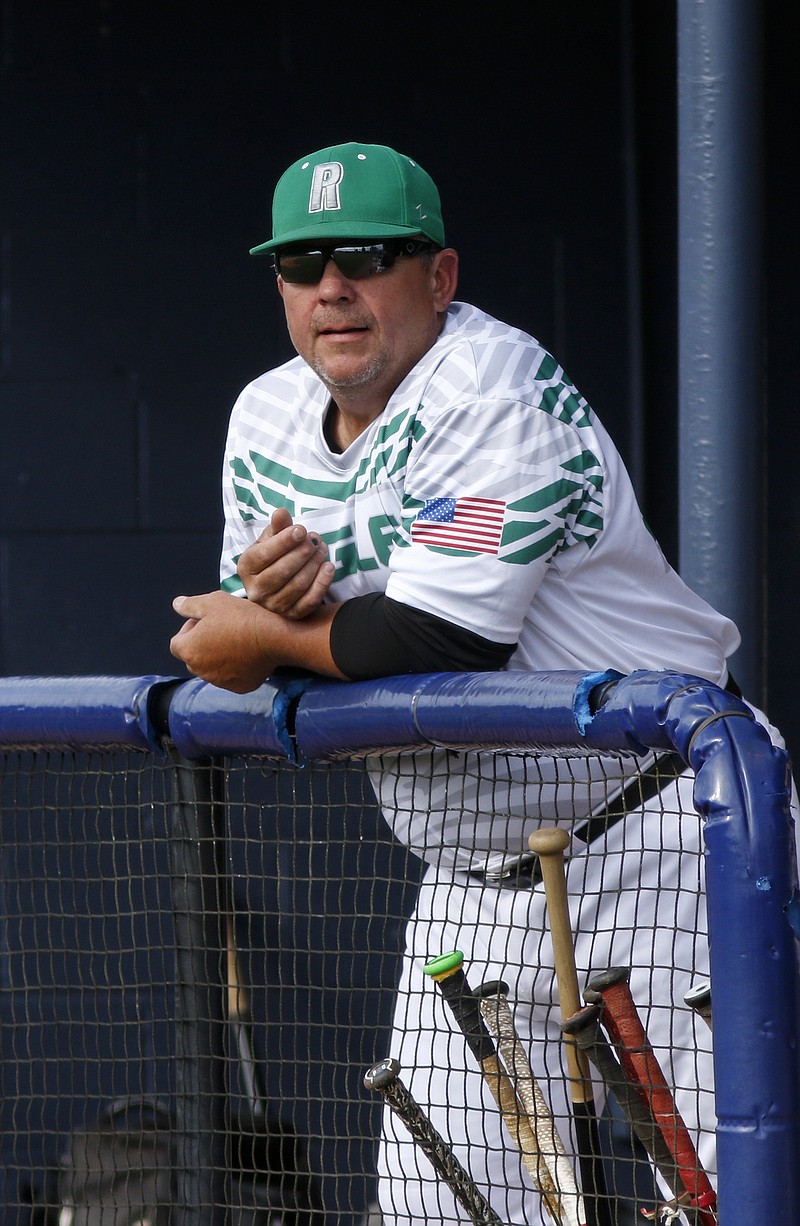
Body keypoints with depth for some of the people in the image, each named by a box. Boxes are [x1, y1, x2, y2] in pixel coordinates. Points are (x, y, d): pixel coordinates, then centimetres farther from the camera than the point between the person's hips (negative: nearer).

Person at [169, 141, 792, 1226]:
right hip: (470, 880, 8)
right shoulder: (267, 419, 7)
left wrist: (263, 635, -11)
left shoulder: (494, 393, -18)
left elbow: (436, 645, -27)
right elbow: (238, 653, 10)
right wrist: (271, 594, -13)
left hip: (651, 848, -8)